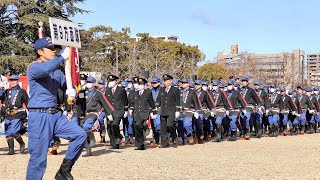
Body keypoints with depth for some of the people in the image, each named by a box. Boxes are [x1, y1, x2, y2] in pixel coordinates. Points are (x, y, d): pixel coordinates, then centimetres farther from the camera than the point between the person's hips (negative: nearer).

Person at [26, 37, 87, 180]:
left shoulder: (57, 71, 17)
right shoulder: (34, 67, -7)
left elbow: (66, 85, 20)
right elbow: (45, 69, -30)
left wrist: (72, 91, -4)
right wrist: (62, 57, -22)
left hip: (55, 114, 7)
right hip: (39, 116, -7)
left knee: (80, 134, -2)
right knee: (38, 157, -7)